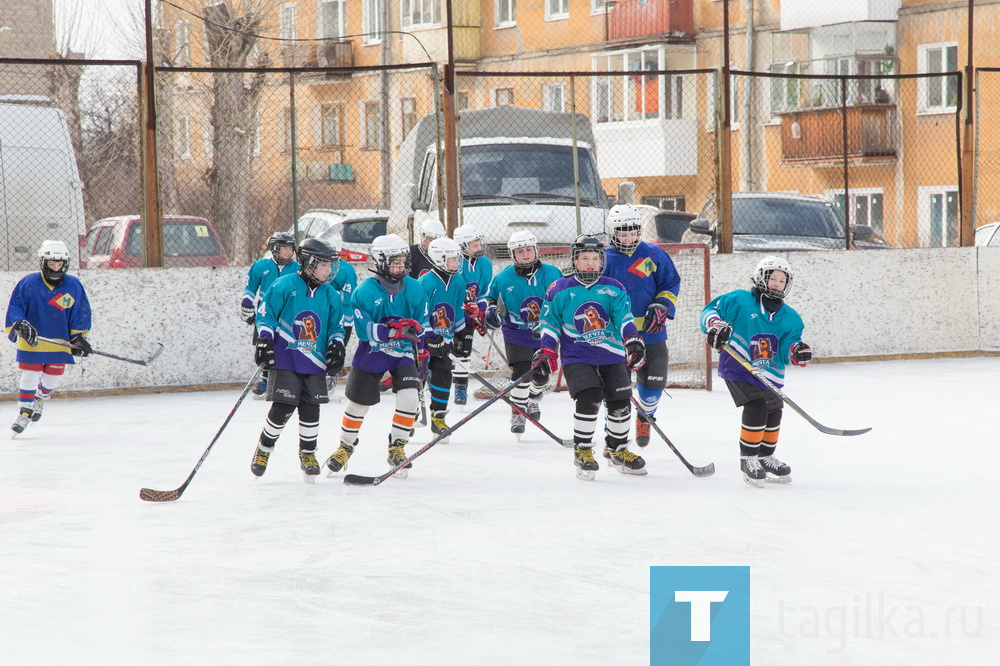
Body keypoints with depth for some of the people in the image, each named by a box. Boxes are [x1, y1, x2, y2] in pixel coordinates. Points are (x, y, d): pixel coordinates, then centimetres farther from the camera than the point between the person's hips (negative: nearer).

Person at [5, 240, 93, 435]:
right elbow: (14, 308, -4)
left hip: (60, 344, 2)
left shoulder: (74, 286, -1)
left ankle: (39, 401, 41)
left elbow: (81, 314, 5)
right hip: (31, 343, -2)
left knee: (52, 380, 11)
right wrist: (20, 326, -20)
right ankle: (24, 412, 11)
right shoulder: (27, 284, -8)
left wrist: (78, 337, -2)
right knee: (30, 377, -4)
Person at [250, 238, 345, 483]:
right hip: (285, 359, -4)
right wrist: (264, 341, -9)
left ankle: (308, 453, 18)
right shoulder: (285, 286, -5)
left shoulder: (330, 294, 9)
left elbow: (336, 325, 17)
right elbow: (265, 314, -1)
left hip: (315, 362, 4)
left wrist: (336, 346, 1)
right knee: (283, 407, -8)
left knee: (310, 408, 1)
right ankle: (264, 448, 13)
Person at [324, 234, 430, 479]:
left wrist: (421, 347, 7)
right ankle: (346, 446, 33)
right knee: (358, 402, 9)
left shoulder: (414, 288, -4)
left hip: (403, 353, 2)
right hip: (371, 354, -2)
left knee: (409, 397, -16)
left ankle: (397, 447, 3)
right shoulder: (365, 291, -16)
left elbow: (421, 322, 9)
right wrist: (393, 330, -35)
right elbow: (364, 329, -23)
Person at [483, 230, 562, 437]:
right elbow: (490, 296, 9)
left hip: (544, 334, 1)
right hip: (516, 333, -1)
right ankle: (517, 411, -1)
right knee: (522, 373, -16)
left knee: (541, 375, 13)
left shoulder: (551, 274, -13)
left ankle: (533, 398, 45)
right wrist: (491, 310, -12)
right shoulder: (504, 277, -8)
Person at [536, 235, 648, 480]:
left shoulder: (613, 289, 6)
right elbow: (551, 323, 5)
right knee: (589, 400, -20)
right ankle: (582, 451, -3)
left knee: (621, 403, 2)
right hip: (577, 357, -3)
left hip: (612, 356, 3)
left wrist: (633, 340, -18)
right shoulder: (560, 291, 1)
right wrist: (547, 351, -5)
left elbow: (624, 317, -2)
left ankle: (618, 450, 24)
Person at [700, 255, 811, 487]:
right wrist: (715, 325, -26)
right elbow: (711, 310, -6)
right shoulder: (740, 301, -7)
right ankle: (748, 459, -6)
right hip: (738, 367, -6)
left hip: (770, 375, 6)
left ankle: (765, 457, 38)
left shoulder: (790, 318, 7)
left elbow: (786, 349, 2)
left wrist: (796, 351, -20)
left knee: (774, 413, 14)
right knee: (757, 407, -20)